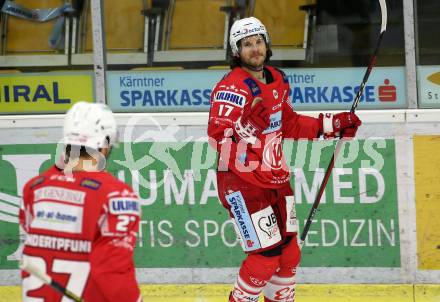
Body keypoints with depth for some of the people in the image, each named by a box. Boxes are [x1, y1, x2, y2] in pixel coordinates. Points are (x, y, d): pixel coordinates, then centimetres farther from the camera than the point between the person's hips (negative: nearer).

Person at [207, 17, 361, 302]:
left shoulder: (278, 80, 10)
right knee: (266, 255, -11)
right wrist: (247, 123, -37)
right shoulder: (232, 87, -17)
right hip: (242, 181, -8)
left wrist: (331, 125, 17)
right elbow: (217, 135, -25)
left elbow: (289, 124, 22)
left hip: (274, 177, 8)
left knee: (289, 252, 12)